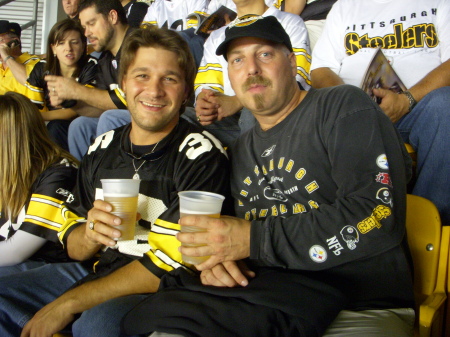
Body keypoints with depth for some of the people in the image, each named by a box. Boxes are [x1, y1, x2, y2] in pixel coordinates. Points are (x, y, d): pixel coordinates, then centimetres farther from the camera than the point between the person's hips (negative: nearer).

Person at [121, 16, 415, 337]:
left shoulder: (345, 108, -1)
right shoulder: (241, 150, 19)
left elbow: (377, 214, -15)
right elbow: (232, 234, 24)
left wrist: (254, 239, -16)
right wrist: (218, 254, -1)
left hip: (363, 309, -5)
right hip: (265, 302, 5)